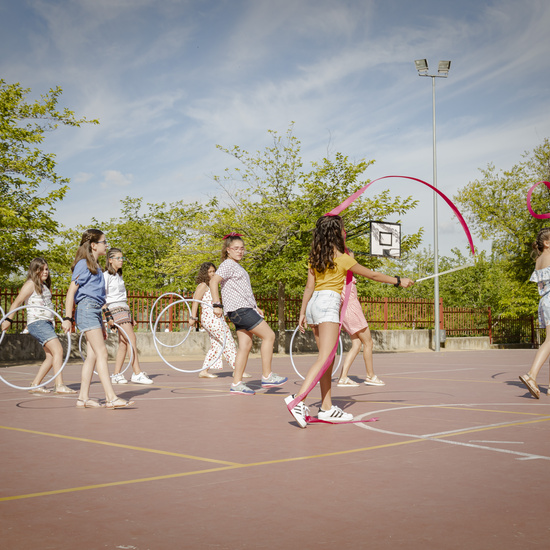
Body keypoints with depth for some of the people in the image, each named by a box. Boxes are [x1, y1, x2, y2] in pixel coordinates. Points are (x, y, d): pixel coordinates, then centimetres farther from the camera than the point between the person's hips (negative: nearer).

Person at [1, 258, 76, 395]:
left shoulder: (44, 285, 20)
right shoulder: (30, 284, -4)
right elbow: (16, 303, -9)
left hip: (47, 323, 9)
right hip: (37, 323, -9)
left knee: (51, 356, 6)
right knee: (58, 350, -20)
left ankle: (35, 385, 14)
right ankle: (59, 385, -24)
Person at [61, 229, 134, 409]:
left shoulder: (95, 266, 19)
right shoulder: (83, 264, -8)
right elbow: (71, 292, -11)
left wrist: (102, 323, 22)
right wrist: (67, 318, -15)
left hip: (95, 310, 9)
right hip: (86, 308, -9)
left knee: (93, 355, 7)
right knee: (101, 353, -14)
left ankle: (83, 398, 10)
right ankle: (111, 398, -17)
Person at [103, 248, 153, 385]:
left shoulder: (119, 276, 21)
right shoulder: (106, 275, -5)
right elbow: (102, 298, -11)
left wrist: (130, 317, 22)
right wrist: (107, 315, -19)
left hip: (124, 309, 9)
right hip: (115, 310, -9)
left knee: (123, 343, 4)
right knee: (132, 339, -14)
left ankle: (116, 375, 7)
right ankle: (137, 373, -14)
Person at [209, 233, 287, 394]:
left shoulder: (237, 266, 23)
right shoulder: (228, 264, -7)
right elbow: (213, 281, -21)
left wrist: (255, 308, 25)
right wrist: (216, 304, -26)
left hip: (244, 309, 10)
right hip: (239, 309, -10)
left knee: (246, 345, 6)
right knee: (269, 335, -8)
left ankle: (237, 383, 6)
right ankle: (267, 376, -2)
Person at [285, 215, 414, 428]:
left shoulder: (315, 256, 12)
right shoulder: (342, 258, -5)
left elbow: (309, 286, 13)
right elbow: (371, 275, 4)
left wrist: (302, 312, 18)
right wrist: (398, 281, 15)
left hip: (314, 303, 8)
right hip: (328, 303, -8)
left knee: (328, 358, 11)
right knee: (324, 358, -12)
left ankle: (326, 408, 12)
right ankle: (297, 400, -25)